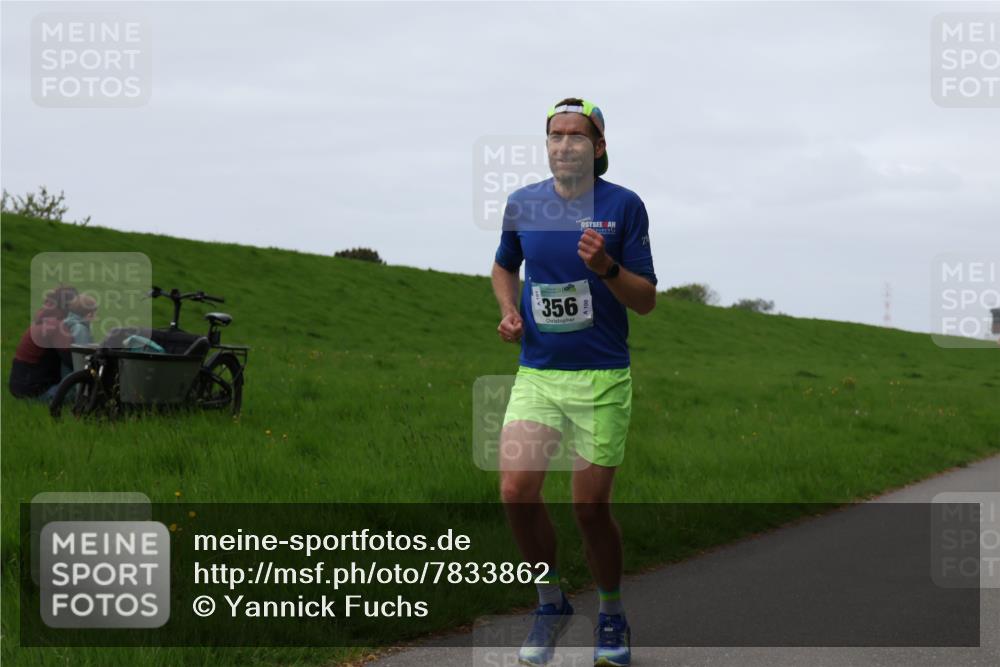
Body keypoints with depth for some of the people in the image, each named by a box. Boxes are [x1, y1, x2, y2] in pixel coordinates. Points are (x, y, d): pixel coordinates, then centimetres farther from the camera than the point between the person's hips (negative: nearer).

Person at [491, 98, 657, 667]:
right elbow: (505, 267, 25)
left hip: (602, 379, -3)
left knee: (591, 508, 0)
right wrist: (509, 312, 6)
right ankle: (551, 603, 11)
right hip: (536, 374, 3)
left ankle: (612, 617, 23)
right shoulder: (523, 205, 5)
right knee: (517, 491, -12)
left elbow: (647, 300, -2)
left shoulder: (624, 205, -4)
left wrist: (607, 267, -20)